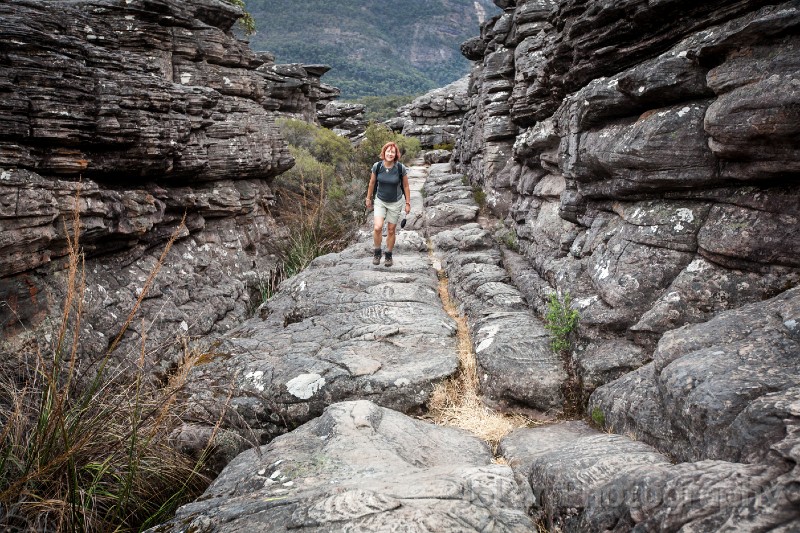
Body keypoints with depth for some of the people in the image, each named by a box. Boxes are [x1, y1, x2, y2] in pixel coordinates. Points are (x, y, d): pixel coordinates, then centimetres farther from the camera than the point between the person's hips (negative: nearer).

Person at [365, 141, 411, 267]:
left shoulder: (401, 168, -16)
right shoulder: (377, 166, -12)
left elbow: (405, 186, -4)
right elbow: (372, 183, 3)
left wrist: (408, 203, -1)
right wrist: (368, 198, 12)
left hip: (395, 203, 0)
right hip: (380, 201, 1)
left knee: (391, 231, 7)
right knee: (377, 228, -16)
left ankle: (389, 255, 27)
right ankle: (377, 252, 9)